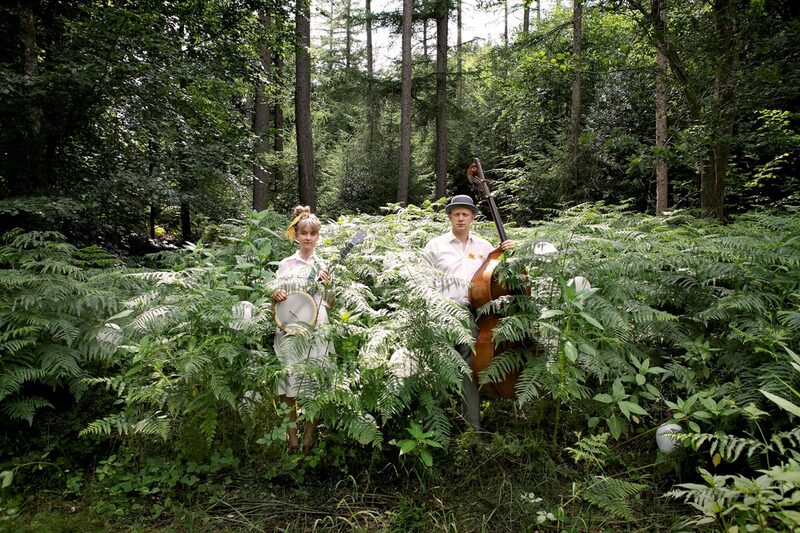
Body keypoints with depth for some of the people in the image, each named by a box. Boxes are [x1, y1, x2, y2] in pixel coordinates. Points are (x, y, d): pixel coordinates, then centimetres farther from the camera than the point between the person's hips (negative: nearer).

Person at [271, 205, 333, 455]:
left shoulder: (324, 265, 6)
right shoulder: (285, 264, 7)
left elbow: (331, 304, 7)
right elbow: (277, 297, 12)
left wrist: (328, 285, -10)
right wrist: (275, 297, -10)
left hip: (316, 331, 0)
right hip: (289, 331, 0)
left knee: (314, 385, 2)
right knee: (289, 384, 3)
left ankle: (308, 437, 18)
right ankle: (291, 436, 19)